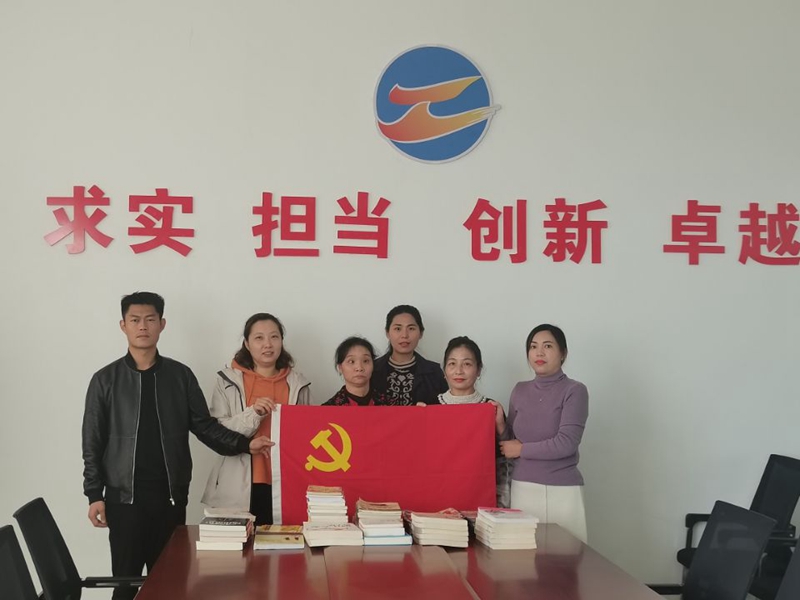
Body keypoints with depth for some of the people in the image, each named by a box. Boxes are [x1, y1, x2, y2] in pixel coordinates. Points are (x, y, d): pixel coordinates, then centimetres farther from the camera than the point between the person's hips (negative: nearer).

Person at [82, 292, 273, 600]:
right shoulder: (105, 380, 1)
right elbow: (93, 442, 2)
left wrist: (244, 444, -9)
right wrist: (94, 495, -2)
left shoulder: (180, 375, 5)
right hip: (124, 497, -1)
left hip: (171, 495, 1)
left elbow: (204, 425, 5)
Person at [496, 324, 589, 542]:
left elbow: (566, 444, -16)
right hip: (523, 488, 4)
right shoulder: (520, 390, 8)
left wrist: (522, 449, -7)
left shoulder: (574, 391, -7)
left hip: (563, 491, -4)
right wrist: (500, 424, -5)